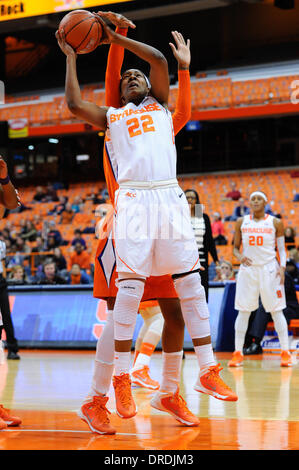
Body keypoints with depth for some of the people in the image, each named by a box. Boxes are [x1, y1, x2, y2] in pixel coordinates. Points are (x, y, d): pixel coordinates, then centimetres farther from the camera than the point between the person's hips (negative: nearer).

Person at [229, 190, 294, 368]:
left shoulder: (275, 223, 2)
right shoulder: (241, 223, 7)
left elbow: (282, 248, 4)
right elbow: (236, 247, 12)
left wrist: (282, 267, -11)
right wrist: (240, 257, -10)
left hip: (269, 268, -1)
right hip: (248, 268, 2)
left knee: (276, 310, -1)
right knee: (243, 311, 0)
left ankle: (286, 352, 3)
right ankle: (238, 353, 4)